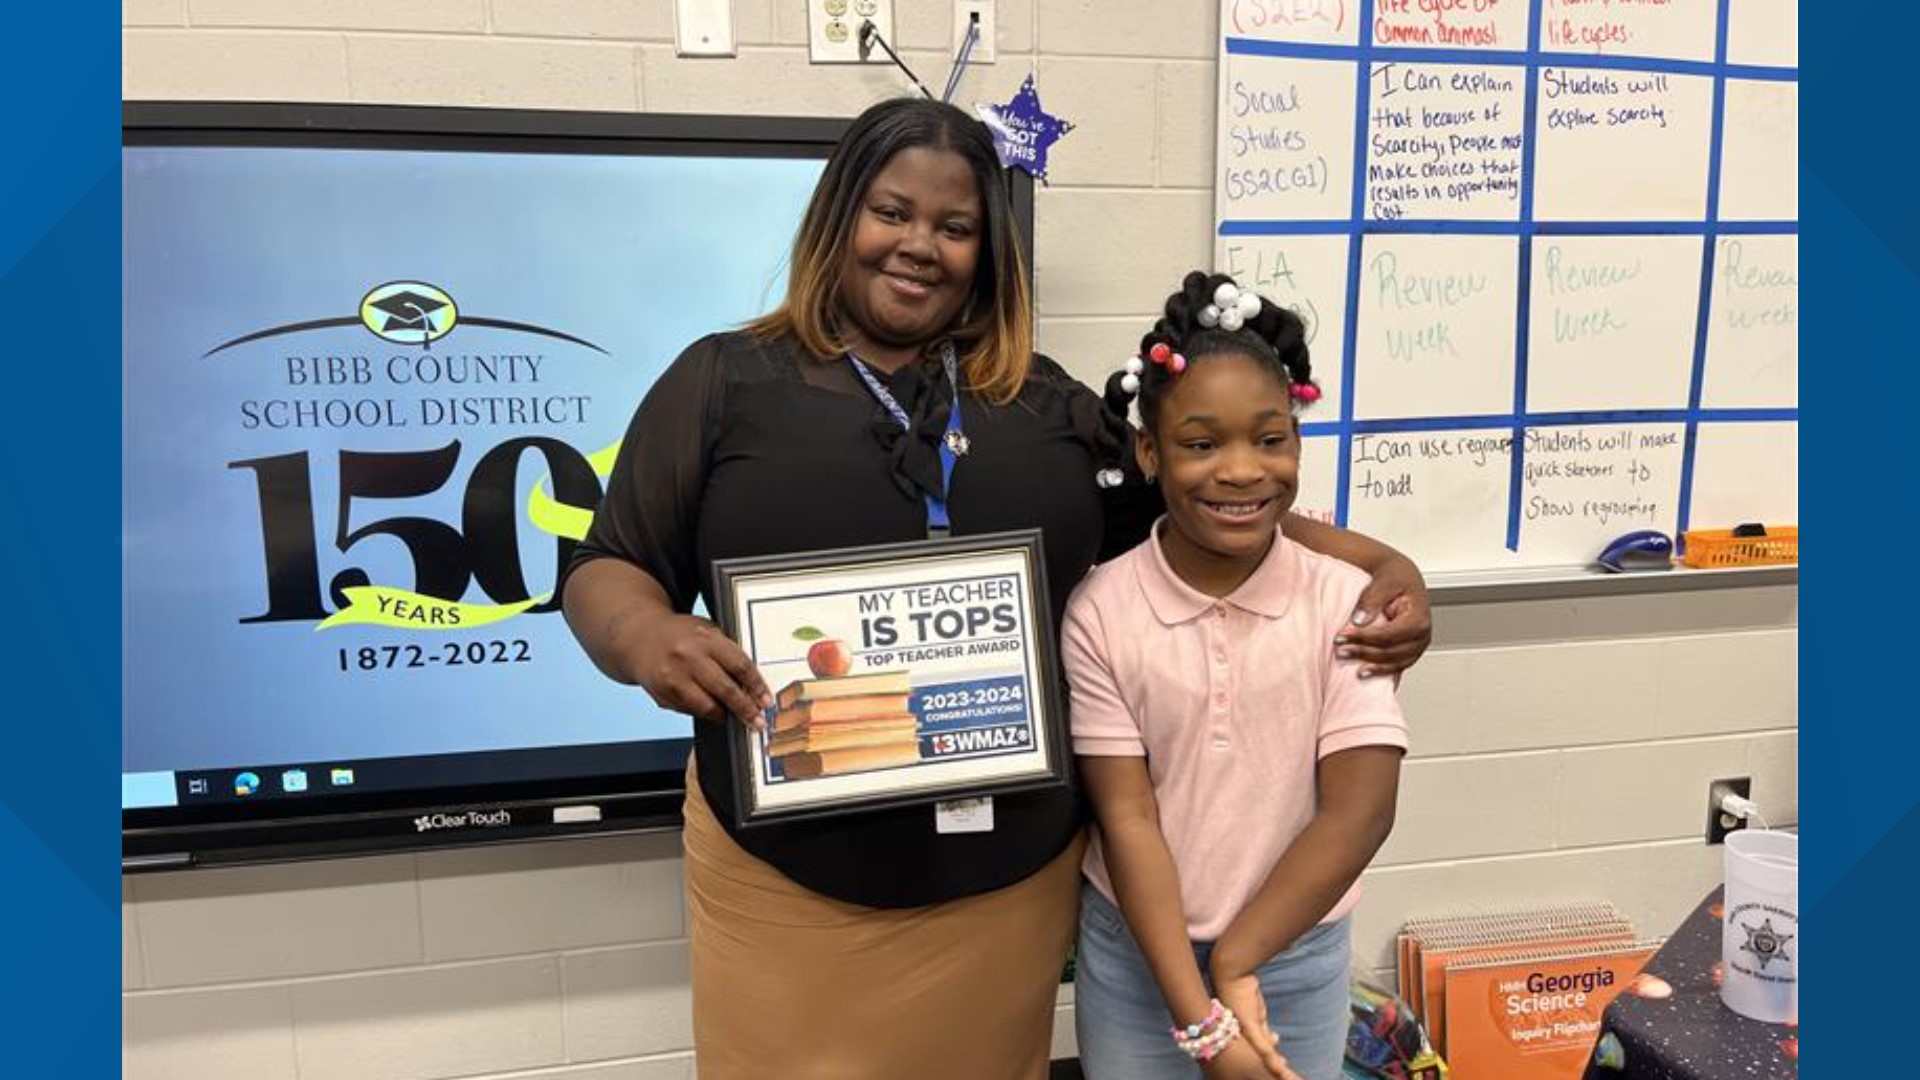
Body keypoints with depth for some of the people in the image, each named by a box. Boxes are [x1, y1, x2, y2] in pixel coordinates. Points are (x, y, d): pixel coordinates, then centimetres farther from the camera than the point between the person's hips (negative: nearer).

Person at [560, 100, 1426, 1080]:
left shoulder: (1046, 403, 9)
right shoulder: (725, 382, 1)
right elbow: (606, 571, 2)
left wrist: (1383, 565, 2)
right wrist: (650, 641, -21)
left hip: (1011, 875, 3)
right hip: (786, 880, -2)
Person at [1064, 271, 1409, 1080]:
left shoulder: (1345, 602, -11)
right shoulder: (1100, 612, -13)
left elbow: (1359, 812, -12)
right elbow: (1126, 820, -13)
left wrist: (1236, 963, -12)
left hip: (1296, 956, 1)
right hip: (1133, 953, 0)